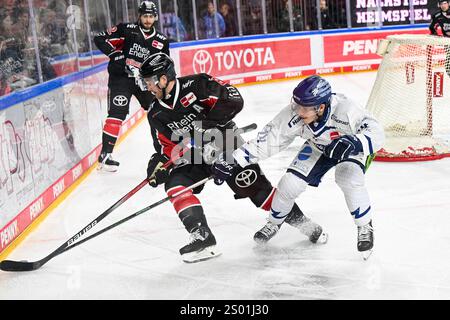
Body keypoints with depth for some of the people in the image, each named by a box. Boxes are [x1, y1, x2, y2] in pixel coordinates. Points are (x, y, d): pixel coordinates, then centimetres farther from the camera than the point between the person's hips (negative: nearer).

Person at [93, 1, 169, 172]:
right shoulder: (126, 29, -5)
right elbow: (100, 39, -9)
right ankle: (105, 155, -15)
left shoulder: (161, 41, 7)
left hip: (145, 79, 5)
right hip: (120, 77, -5)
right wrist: (118, 56, -18)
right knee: (117, 113, -16)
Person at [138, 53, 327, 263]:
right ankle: (202, 238, -21)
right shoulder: (156, 115, 0)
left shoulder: (196, 85, -16)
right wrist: (158, 163, -14)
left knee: (255, 188, -5)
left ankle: (301, 222, 13)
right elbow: (166, 147, 5)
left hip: (226, 144, -4)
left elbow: (234, 99, -23)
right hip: (193, 158, 5)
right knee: (175, 186, -20)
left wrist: (210, 121, -31)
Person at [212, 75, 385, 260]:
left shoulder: (343, 110, -41)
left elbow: (376, 133, -40)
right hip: (319, 147, 3)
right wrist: (233, 160, -28)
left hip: (352, 146, -3)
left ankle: (365, 228, -4)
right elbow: (267, 139, -24)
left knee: (348, 179, -30)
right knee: (291, 181, -10)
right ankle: (274, 223, 21)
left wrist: (353, 143, -59)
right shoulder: (293, 115, -30)